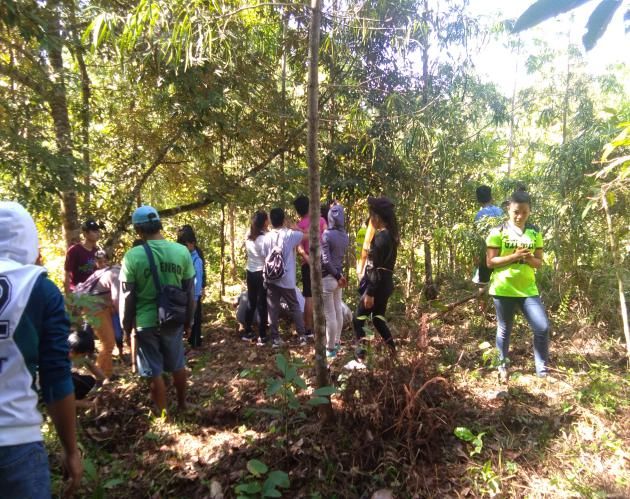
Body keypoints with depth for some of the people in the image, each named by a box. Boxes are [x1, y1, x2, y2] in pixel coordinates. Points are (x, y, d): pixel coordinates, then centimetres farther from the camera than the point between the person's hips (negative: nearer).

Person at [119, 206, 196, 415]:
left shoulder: (133, 256, -15)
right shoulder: (181, 251, -7)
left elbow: (127, 296, -7)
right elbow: (190, 291, 0)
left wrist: (126, 326, 7)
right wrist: (189, 321, 12)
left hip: (146, 322, -2)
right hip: (173, 320, 3)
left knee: (154, 372, 12)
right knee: (177, 365, 21)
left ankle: (162, 414, 25)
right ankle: (182, 404, 38)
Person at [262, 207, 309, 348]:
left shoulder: (267, 237, 1)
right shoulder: (290, 234, -9)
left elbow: (265, 256, 5)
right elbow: (307, 236, 0)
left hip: (271, 278, 3)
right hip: (286, 279, -3)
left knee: (273, 309, 8)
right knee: (295, 307, 11)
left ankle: (275, 338, 10)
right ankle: (302, 336, 13)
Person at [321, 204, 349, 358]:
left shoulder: (326, 234, -16)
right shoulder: (345, 236, 3)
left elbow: (326, 260, -18)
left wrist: (337, 276, -13)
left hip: (328, 278, -7)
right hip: (338, 276, 7)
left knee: (330, 315, -1)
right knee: (338, 311, 16)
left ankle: (330, 349, 7)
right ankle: (336, 342, 29)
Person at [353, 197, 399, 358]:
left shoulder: (380, 236, -17)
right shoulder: (390, 235, 11)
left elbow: (376, 268, -20)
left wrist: (370, 293, -19)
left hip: (377, 285, -9)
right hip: (386, 284, 9)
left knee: (358, 318, 1)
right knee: (378, 318, 20)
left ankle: (360, 354, 0)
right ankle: (392, 349, 21)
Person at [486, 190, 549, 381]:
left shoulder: (535, 233, 6)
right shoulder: (498, 232, -6)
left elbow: (539, 262, 8)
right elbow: (490, 262, -10)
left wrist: (529, 258, -15)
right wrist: (514, 256, -20)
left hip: (528, 289, 3)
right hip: (503, 289, -3)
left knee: (543, 328, -4)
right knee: (504, 330, 10)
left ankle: (542, 370, 12)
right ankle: (503, 367, 30)